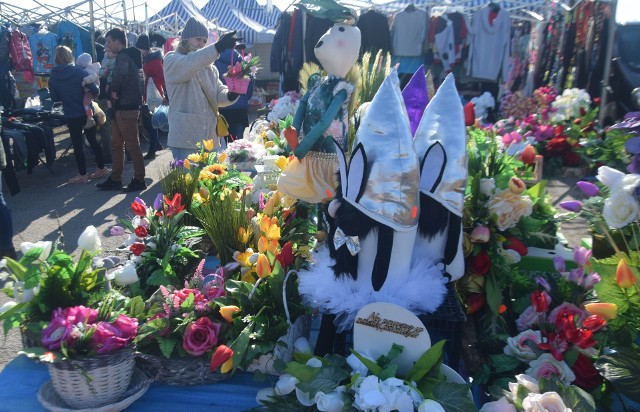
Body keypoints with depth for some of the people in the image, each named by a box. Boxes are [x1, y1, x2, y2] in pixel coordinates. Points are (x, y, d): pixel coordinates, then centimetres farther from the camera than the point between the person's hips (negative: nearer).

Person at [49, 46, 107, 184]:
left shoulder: (53, 77, -5)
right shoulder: (80, 72, -10)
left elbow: (55, 98, 2)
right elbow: (95, 91, -14)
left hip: (71, 116, 0)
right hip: (87, 112, 0)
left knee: (77, 144, 7)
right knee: (93, 140, 15)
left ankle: (82, 175, 11)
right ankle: (101, 168, 22)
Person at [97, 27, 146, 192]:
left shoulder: (123, 56, -13)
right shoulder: (127, 55, 19)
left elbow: (121, 74, -34)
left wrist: (113, 89, -19)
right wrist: (114, 88, 4)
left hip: (126, 107, -10)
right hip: (121, 106, 10)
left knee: (132, 144, -4)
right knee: (116, 144, 13)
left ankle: (139, 180, 3)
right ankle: (115, 179, 20)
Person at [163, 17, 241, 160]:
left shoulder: (209, 67, 19)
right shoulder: (172, 60, -1)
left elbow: (219, 94, 9)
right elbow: (188, 65, -25)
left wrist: (231, 95, -16)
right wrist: (218, 47, -36)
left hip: (210, 138, 6)